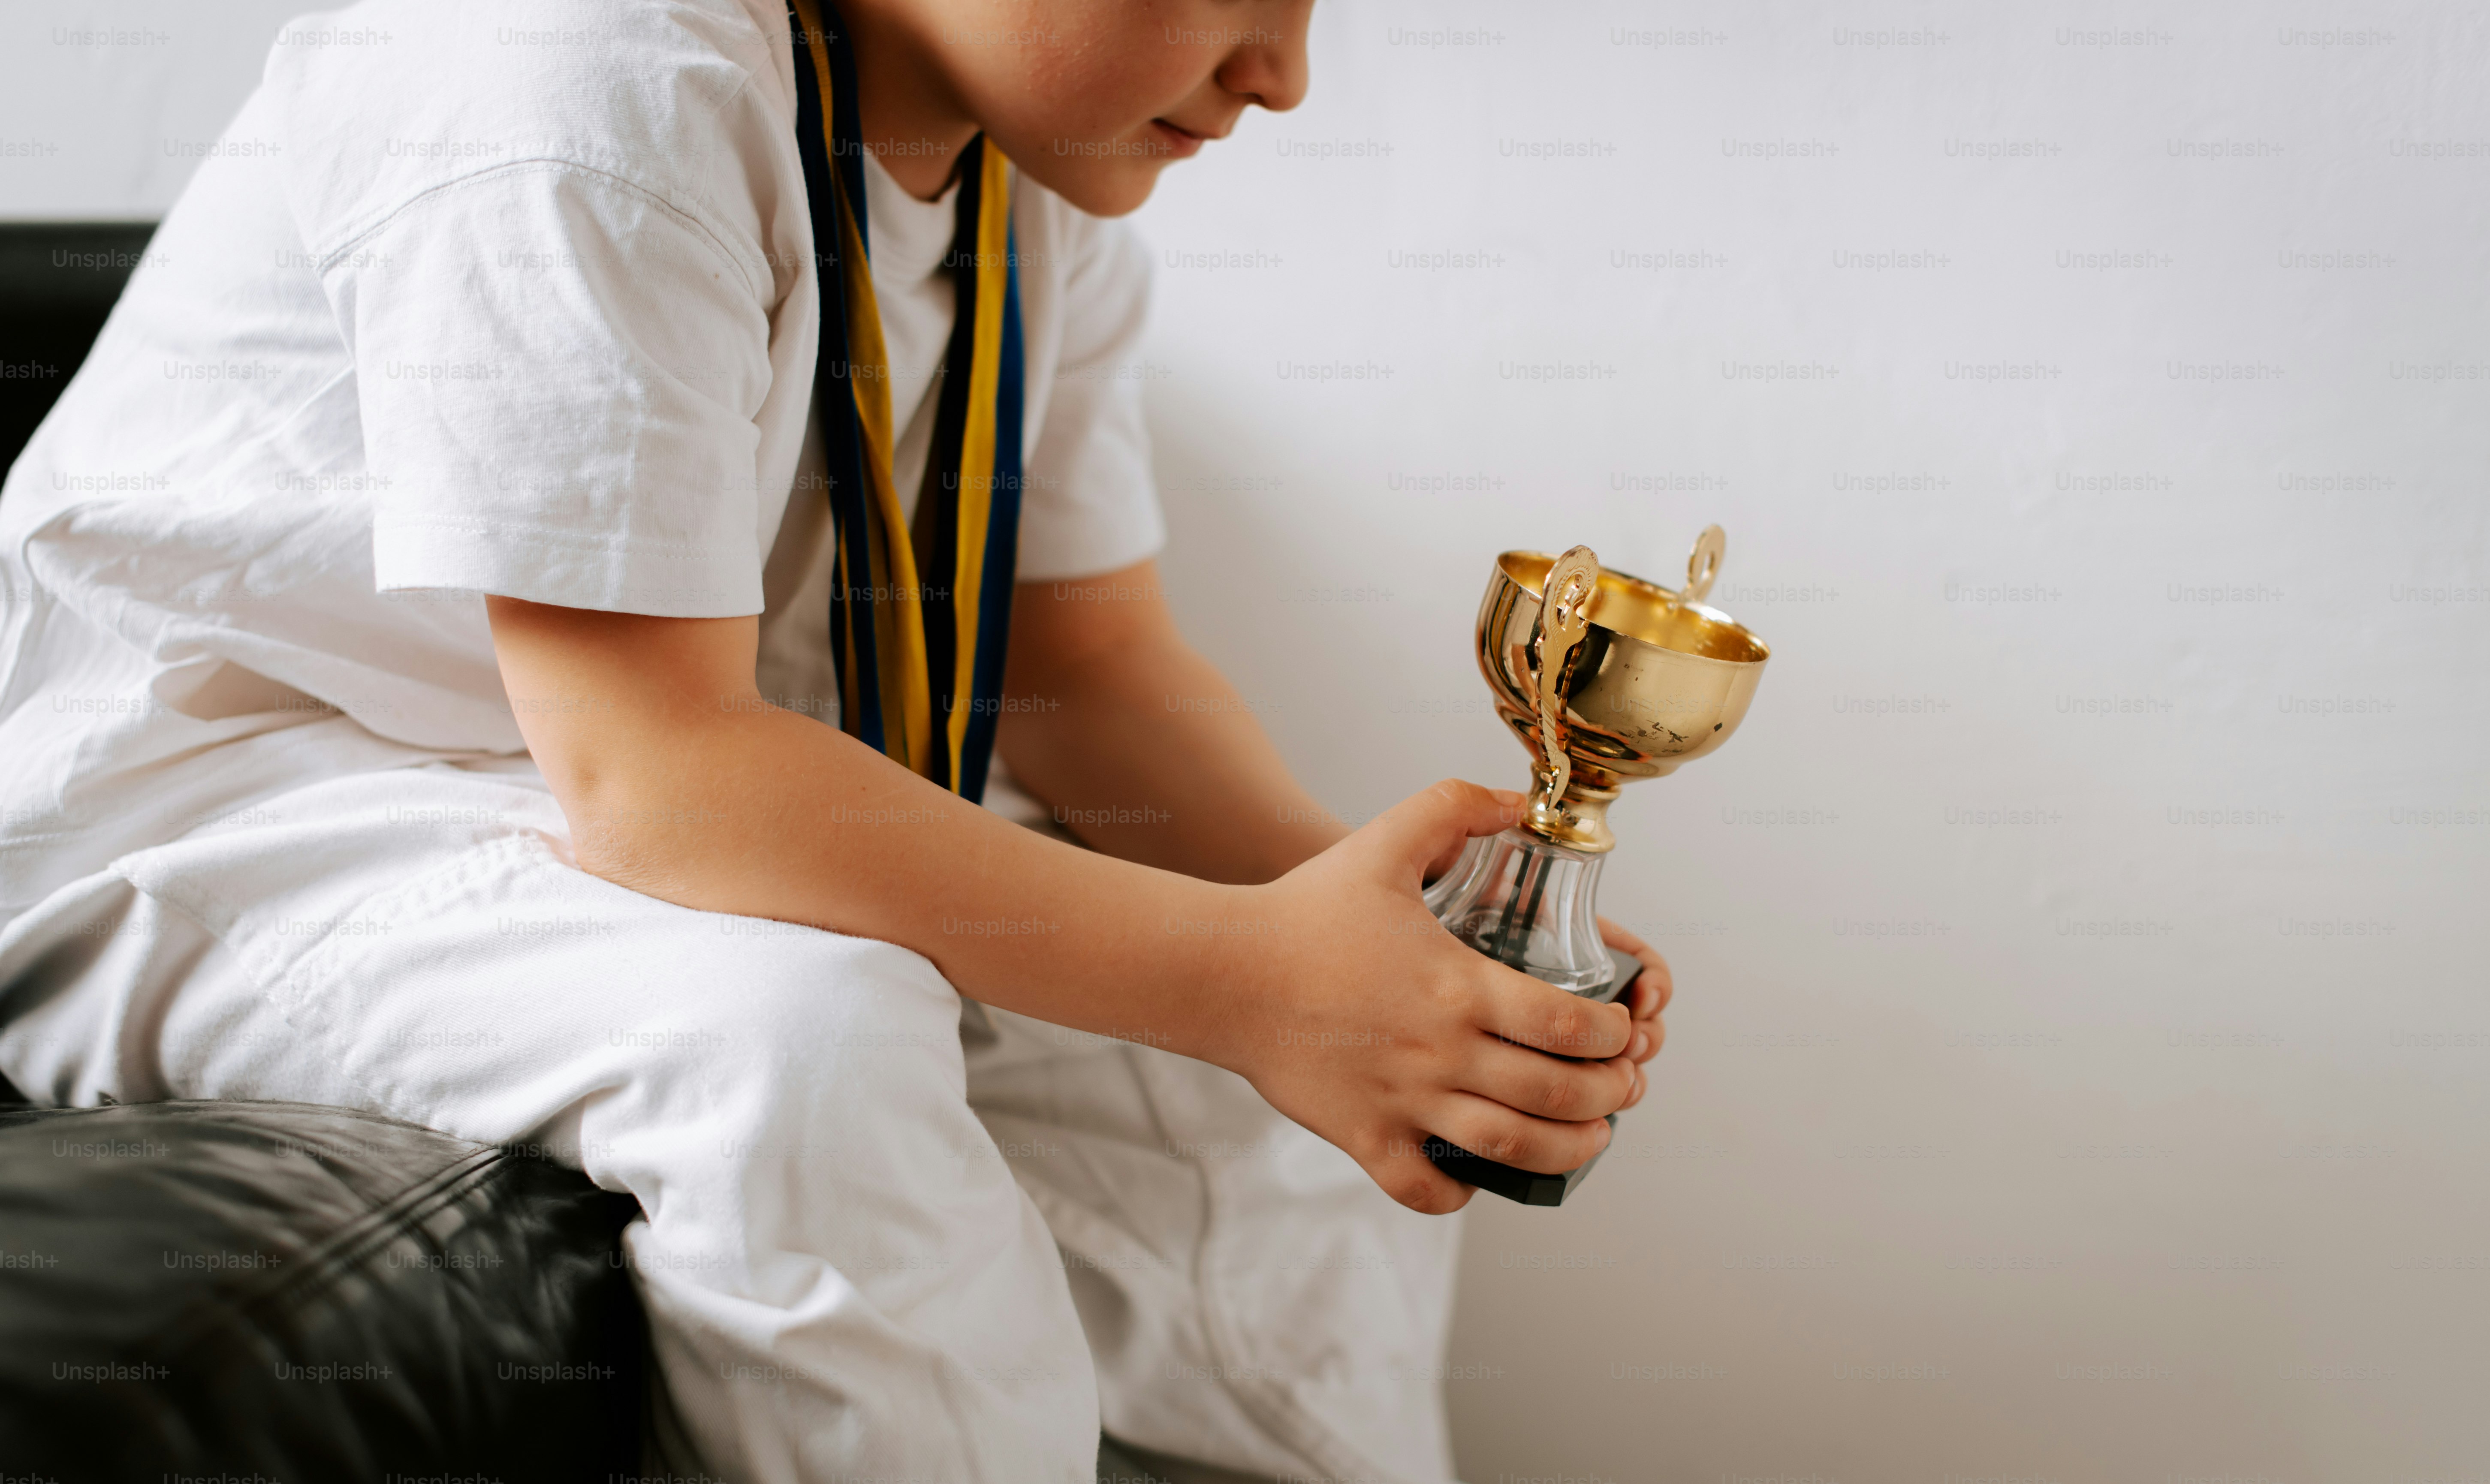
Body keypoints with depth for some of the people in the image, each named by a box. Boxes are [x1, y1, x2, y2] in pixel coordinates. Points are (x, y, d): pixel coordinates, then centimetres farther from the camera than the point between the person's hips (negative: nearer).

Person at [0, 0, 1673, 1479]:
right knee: (799, 1034, -35)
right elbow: (643, 771, -34)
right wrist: (1248, 973, -36)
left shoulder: (1051, 176, -2)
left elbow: (1098, 666, 0)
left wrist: (1357, 916, -19)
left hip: (678, 797, 8)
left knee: (1320, 1056, -4)